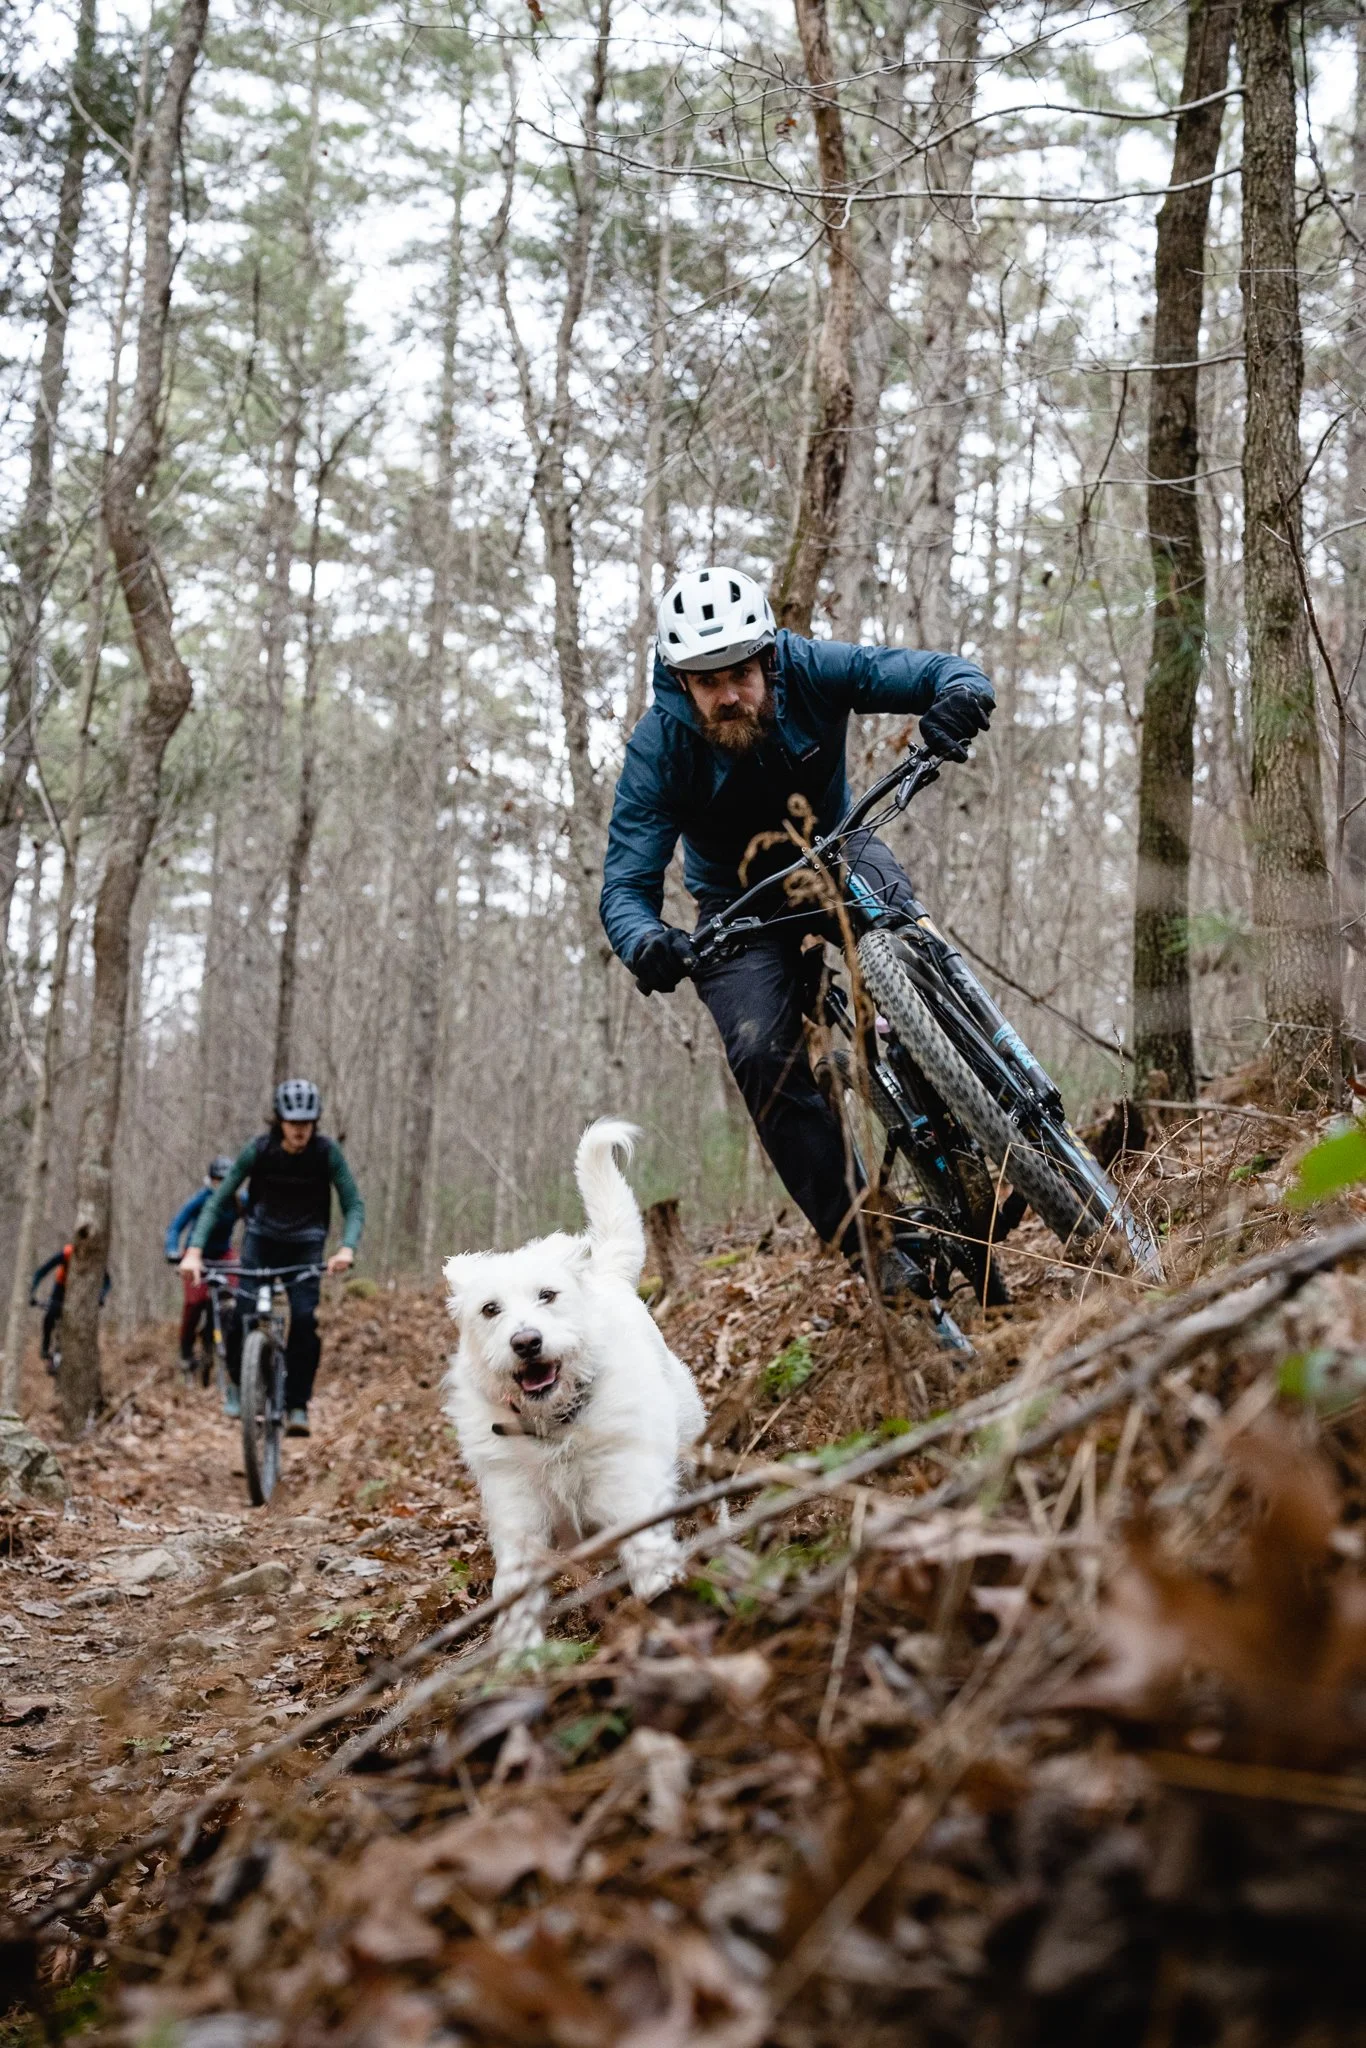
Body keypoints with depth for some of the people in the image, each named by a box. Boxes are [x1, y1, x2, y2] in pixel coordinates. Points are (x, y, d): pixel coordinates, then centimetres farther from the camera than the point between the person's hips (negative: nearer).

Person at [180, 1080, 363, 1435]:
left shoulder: (327, 1152, -17)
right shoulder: (258, 1150, -17)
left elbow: (354, 1205, -16)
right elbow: (218, 1201, -15)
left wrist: (347, 1248, -35)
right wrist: (194, 1251, -26)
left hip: (305, 1243, 0)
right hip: (262, 1236, 0)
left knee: (304, 1318, -20)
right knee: (243, 1314, -15)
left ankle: (297, 1405, -9)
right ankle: (237, 1382, 14)